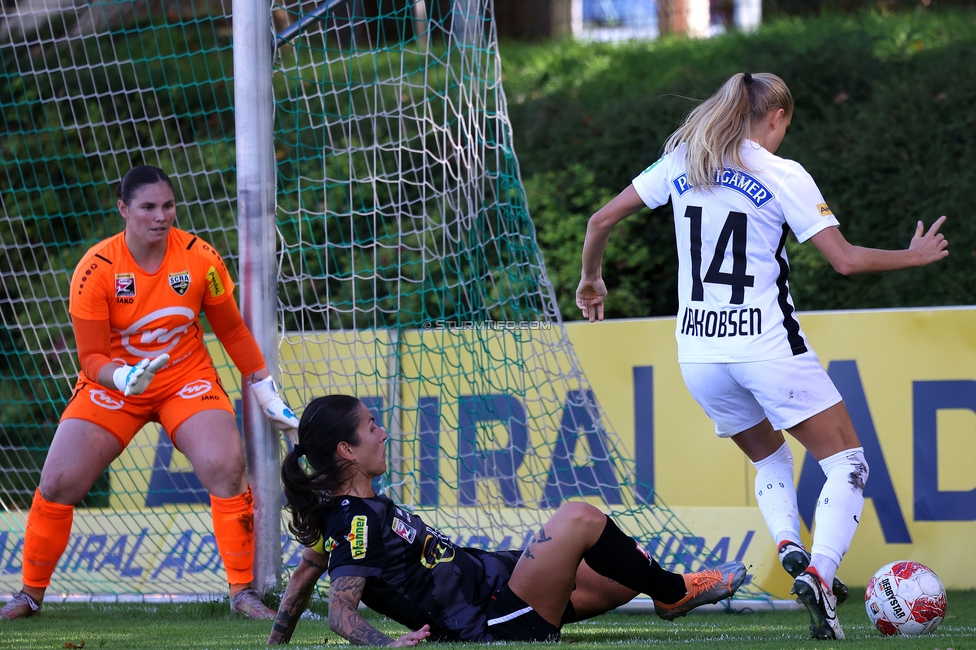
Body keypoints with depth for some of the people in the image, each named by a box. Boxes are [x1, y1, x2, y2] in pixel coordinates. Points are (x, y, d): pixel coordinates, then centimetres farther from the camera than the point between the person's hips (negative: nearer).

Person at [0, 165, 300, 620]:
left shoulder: (200, 258, -12)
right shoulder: (95, 270, -18)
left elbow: (232, 330, 2)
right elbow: (92, 358, -14)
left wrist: (268, 395, 4)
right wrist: (124, 378, -35)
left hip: (187, 378, 1)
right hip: (114, 381, -1)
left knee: (226, 468, -23)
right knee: (58, 482, -11)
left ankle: (242, 591, -9)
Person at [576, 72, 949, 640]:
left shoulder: (681, 163, 7)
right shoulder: (783, 176, -6)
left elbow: (603, 219, 11)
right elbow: (846, 259, -9)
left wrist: (592, 278, 29)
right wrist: (915, 256, 7)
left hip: (698, 354, 5)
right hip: (768, 347, -5)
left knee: (770, 458, 26)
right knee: (847, 463, 4)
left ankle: (788, 545, -3)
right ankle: (819, 571, -21)